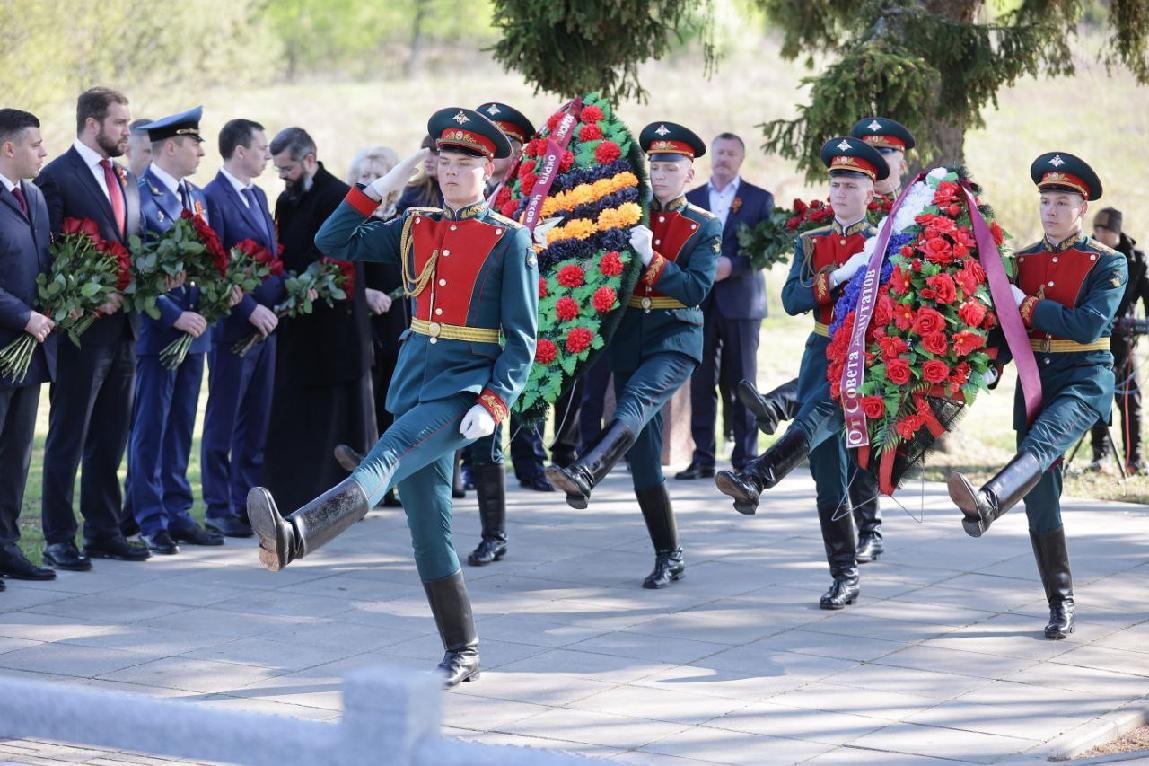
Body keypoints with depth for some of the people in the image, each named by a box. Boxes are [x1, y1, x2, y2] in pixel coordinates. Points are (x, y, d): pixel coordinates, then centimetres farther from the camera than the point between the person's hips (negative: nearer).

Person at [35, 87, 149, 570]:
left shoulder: (127, 180, 15)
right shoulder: (57, 177, -9)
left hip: (122, 326, 8)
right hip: (81, 329, -8)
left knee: (109, 439, 13)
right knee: (67, 438, -1)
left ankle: (104, 532, 21)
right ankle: (58, 539, 4)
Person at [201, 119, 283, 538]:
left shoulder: (258, 196, 15)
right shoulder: (213, 198, -13)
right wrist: (249, 309, -20)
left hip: (265, 323, 8)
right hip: (232, 327, -8)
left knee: (256, 422, 11)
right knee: (223, 423, 1)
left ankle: (247, 503, 18)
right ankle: (219, 509, 7)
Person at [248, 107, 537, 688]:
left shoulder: (509, 240, -3)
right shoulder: (414, 228, 13)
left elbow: (522, 337, -6)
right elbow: (333, 243, 11)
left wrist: (494, 404, -18)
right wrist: (379, 188, 3)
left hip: (467, 386, -6)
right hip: (415, 378, 7)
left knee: (384, 462, -31)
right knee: (428, 528, 6)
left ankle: (293, 538, -55)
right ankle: (462, 653, 16)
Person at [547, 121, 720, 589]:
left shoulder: (705, 228, 1)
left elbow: (697, 290, -11)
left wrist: (650, 259, -21)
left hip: (675, 340, -4)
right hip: (628, 340, 4)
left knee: (636, 401, -34)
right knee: (644, 460, 2)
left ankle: (583, 475, -55)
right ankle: (668, 558, 9)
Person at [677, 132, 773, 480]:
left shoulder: (759, 199, 6)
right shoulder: (691, 199, 14)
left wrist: (731, 265, -16)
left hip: (740, 302, -2)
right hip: (699, 303, 2)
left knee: (741, 381, 0)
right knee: (701, 381, -1)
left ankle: (745, 458, 5)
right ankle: (702, 458, 2)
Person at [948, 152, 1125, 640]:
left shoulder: (1107, 263, -1)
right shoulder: (1022, 261, 12)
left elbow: (1089, 326, -14)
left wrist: (1028, 307, -15)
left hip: (1086, 378, -5)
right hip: (1033, 379, 5)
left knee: (1043, 439, -35)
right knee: (1040, 498, 1)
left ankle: (987, 503, -63)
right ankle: (1061, 605, 8)